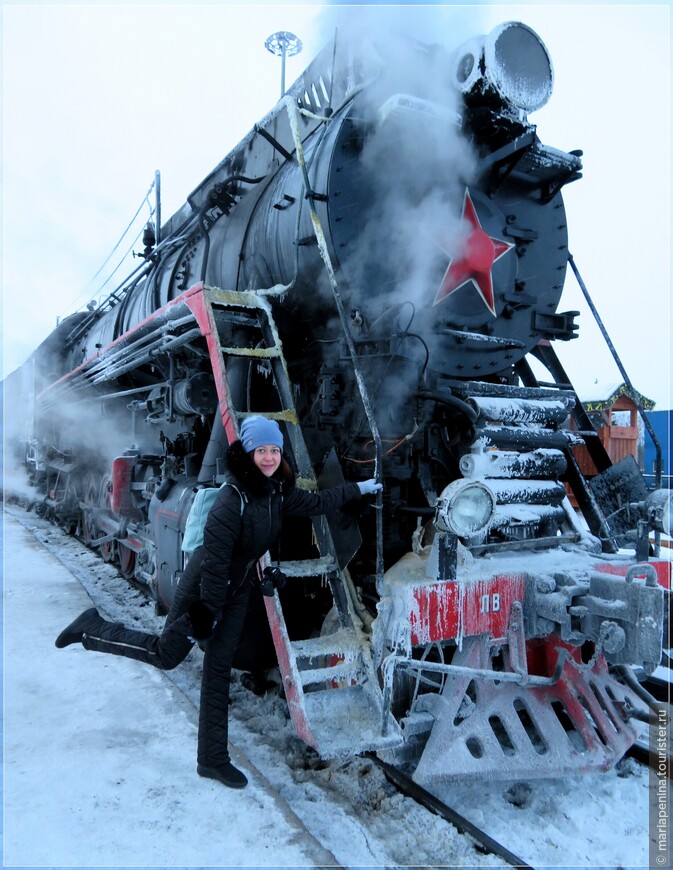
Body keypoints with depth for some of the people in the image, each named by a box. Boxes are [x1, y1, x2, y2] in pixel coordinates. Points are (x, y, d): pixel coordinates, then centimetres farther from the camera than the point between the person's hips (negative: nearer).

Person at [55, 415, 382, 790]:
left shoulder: (279, 493, -6)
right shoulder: (233, 498, -28)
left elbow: (315, 503, 11)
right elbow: (216, 559, -26)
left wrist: (357, 489, 16)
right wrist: (209, 611, -20)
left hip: (237, 592, 7)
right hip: (203, 588, -6)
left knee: (219, 669, 11)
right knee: (166, 654, 8)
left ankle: (213, 759, 21)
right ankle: (93, 629, 28)